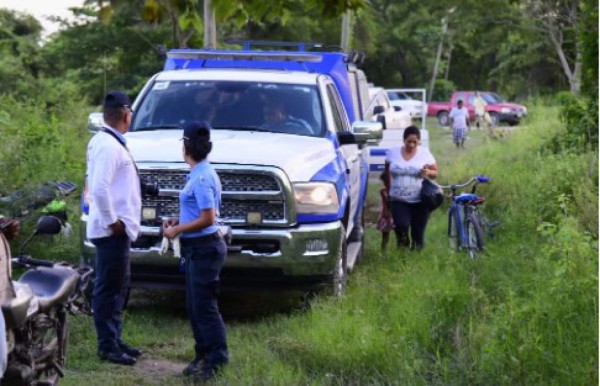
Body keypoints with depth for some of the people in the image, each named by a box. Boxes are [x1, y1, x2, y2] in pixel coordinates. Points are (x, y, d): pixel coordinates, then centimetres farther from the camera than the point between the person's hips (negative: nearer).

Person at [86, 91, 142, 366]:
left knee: (118, 287, 16)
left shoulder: (105, 142, 14)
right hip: (112, 229, -10)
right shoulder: (109, 146, -17)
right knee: (109, 289, -5)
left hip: (118, 229, 10)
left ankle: (114, 340, 23)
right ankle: (107, 346, 0)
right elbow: (99, 189, -25)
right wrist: (112, 221, -18)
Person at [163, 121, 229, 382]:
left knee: (204, 306, -6)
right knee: (194, 306, 14)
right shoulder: (199, 174, 11)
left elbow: (207, 218, -21)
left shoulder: (202, 178, -19)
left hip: (204, 248, -10)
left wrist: (177, 230, -13)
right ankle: (203, 355, 21)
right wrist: (179, 220, 10)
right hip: (196, 248, 10)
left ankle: (216, 360, -1)